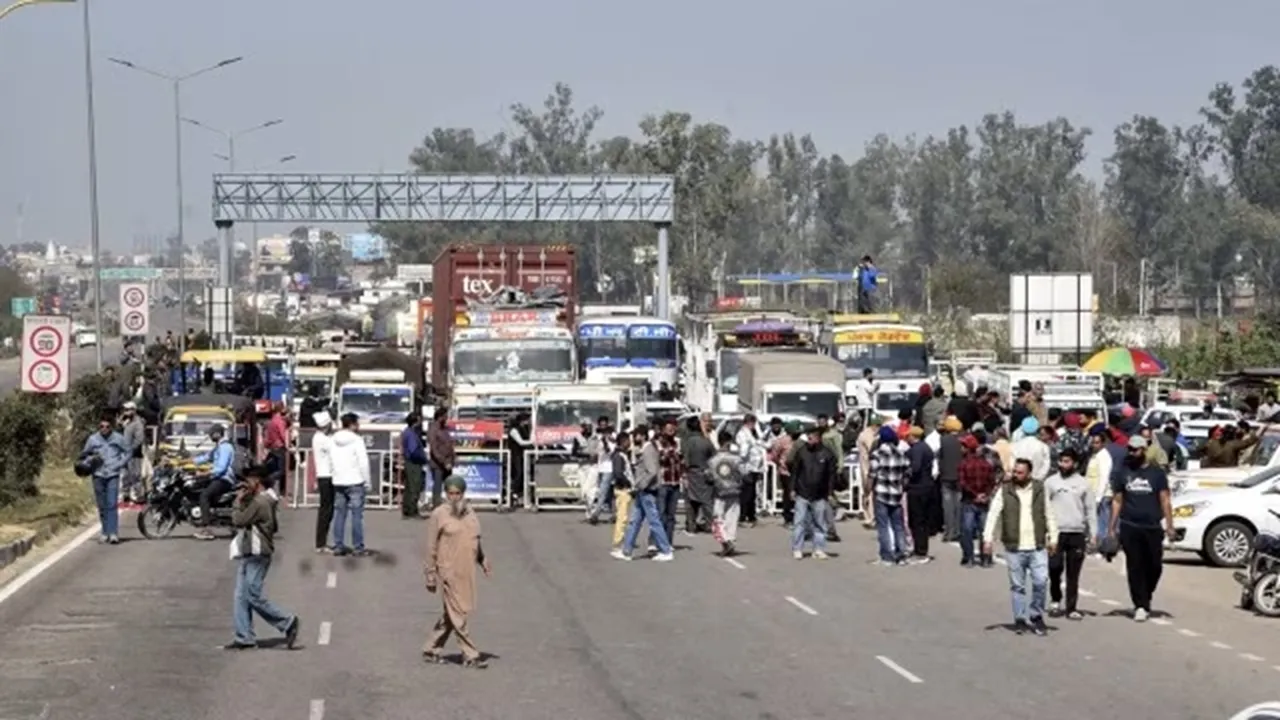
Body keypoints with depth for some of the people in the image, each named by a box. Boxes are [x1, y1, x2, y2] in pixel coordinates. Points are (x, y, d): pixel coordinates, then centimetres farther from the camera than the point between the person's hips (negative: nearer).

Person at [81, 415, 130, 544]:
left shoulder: (118, 438, 2)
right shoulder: (93, 439, 4)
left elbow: (127, 452, 13)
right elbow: (84, 455, 13)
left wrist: (120, 464, -1)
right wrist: (92, 459, -8)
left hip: (113, 475, -2)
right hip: (98, 475, 2)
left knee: (112, 504, -11)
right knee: (102, 505, 6)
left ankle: (113, 533, -14)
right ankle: (105, 532, 16)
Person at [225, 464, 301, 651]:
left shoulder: (259, 502, -16)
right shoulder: (264, 501, 17)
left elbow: (238, 520, -21)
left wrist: (238, 501, -7)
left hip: (256, 556, -11)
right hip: (247, 555, 11)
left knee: (254, 596, -10)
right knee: (241, 596, 6)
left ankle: (288, 623, -1)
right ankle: (245, 637, 5)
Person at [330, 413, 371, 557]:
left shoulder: (334, 441, 7)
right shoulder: (357, 440, -11)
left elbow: (331, 462, 7)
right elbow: (363, 462, -13)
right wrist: (367, 481, -5)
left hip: (338, 482, 6)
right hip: (355, 482, -6)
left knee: (339, 514, 10)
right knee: (357, 515, -2)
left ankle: (338, 546, 10)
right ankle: (358, 547, -3)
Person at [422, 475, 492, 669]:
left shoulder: (469, 512, 12)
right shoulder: (439, 515, -7)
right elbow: (431, 547, -6)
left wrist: (483, 561, 13)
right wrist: (431, 575, -7)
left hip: (467, 571, 7)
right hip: (448, 571, -7)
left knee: (450, 613, 12)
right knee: (458, 612, -5)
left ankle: (431, 649, 23)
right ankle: (470, 655, -2)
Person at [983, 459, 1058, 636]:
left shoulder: (1039, 489, 6)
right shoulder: (1004, 491, 0)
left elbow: (1049, 515, 12)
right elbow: (993, 514, -5)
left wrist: (1053, 538, 9)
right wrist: (988, 538, -15)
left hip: (1037, 547, 1)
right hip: (1014, 548, -1)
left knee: (1041, 581, -7)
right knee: (1017, 586, 5)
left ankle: (1036, 616, 11)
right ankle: (1020, 619, 15)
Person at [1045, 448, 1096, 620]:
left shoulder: (1083, 483, 8)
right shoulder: (1051, 482, 5)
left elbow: (1091, 509, 9)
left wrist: (1092, 534, 2)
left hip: (1077, 534, 1)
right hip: (1055, 532, -1)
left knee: (1073, 574, 3)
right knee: (1054, 568, -8)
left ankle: (1071, 608, 7)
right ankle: (1055, 599, 14)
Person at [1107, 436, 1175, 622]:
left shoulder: (1157, 474, 5)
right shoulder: (1123, 474, 9)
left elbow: (1165, 501, 3)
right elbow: (1117, 501, 10)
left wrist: (1169, 526, -5)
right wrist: (1112, 527, 4)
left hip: (1152, 528, 0)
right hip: (1130, 528, 0)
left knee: (1154, 566, 1)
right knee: (1135, 567, -3)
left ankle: (1145, 597, 24)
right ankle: (1140, 606, 0)